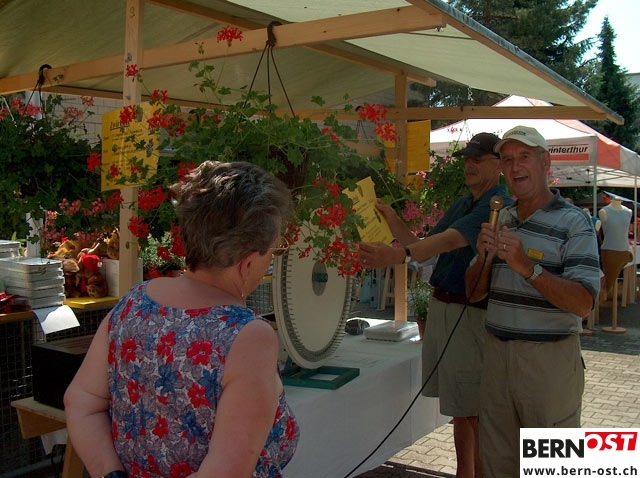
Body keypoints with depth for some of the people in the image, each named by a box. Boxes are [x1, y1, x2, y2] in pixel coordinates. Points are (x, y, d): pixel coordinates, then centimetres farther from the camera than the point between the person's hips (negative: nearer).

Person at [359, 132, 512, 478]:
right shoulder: (461, 204, 16)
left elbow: (451, 240, -30)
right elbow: (424, 248, 15)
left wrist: (400, 254, -43)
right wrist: (393, 221, 4)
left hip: (471, 313, -9)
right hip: (441, 307, 9)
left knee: (474, 408, -1)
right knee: (458, 405, 18)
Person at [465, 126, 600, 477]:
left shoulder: (573, 222, -8)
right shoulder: (500, 220, 11)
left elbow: (583, 303, -18)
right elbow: (474, 293, 11)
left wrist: (527, 267, -29)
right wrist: (485, 257, -8)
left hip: (549, 358, -5)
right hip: (496, 353, 6)